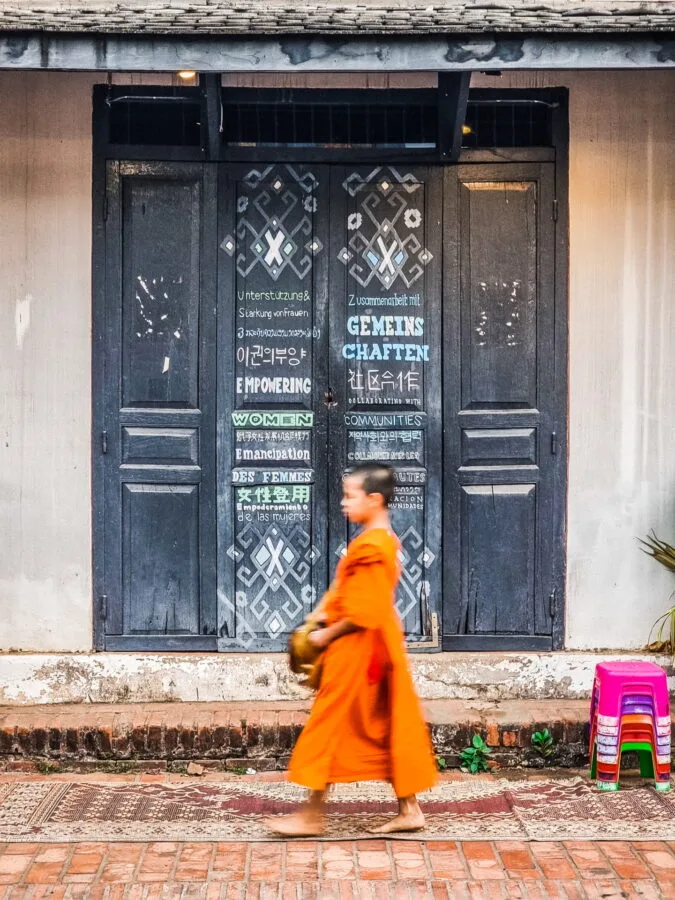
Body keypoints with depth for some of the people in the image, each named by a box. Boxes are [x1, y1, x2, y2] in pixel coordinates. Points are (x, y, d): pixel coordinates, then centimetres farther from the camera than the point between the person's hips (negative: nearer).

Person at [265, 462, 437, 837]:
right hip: (379, 647, 10)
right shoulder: (383, 540, 11)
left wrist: (328, 634, -13)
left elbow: (363, 613, -23)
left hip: (356, 650, -10)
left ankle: (312, 814, 6)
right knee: (390, 725, 11)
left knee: (328, 723, -1)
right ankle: (408, 809, 15)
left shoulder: (370, 546, -21)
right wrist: (322, 615, 5)